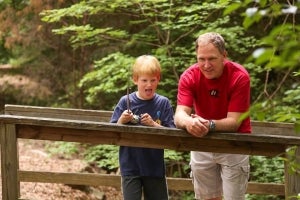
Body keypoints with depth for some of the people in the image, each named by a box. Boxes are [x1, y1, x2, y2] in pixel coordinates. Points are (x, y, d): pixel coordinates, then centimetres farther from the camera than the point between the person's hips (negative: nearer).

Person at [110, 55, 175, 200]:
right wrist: (121, 121, -20)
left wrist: (153, 124, -23)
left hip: (154, 166, 1)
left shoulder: (163, 103, -3)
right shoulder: (126, 102, -4)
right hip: (130, 165, -1)